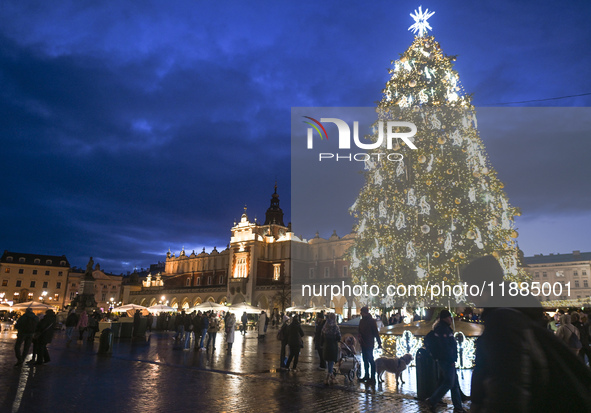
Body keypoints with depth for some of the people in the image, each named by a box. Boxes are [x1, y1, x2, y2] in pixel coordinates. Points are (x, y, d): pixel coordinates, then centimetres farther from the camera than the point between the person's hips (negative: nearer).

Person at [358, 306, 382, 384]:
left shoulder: (371, 321, -11)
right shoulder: (361, 321, 10)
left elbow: (376, 332, -12)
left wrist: (379, 342, -14)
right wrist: (360, 339, 0)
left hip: (369, 344, -8)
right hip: (363, 344, 8)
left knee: (370, 360, -5)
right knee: (365, 360, 15)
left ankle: (373, 378, 0)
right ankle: (366, 376, 25)